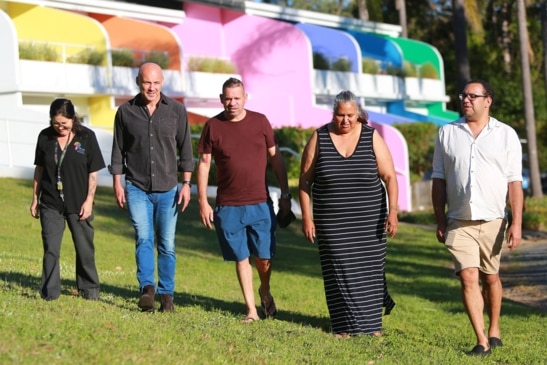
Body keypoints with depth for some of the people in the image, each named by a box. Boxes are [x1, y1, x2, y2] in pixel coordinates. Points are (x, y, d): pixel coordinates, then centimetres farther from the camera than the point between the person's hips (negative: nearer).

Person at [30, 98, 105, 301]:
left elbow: (93, 173, -3)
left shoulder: (87, 137, -4)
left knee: (84, 248, 9)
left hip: (78, 204, -1)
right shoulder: (45, 137, 2)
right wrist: (35, 198, 10)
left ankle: (89, 288, 25)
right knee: (50, 248, -3)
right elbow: (39, 169, 10)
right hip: (50, 204, 1)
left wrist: (89, 201, -8)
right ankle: (49, 292, 2)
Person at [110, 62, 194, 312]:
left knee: (167, 244, 3)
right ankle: (147, 288, -19)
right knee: (143, 238, -13)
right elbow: (118, 150, 7)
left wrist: (186, 183, 2)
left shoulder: (176, 110, 2)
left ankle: (167, 294, 10)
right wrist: (117, 183, 2)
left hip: (168, 189, 1)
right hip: (137, 188, 0)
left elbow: (185, 148, 6)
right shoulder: (126, 111, 2)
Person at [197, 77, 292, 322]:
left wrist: (285, 194, 4)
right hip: (228, 207, 0)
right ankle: (251, 309, 15)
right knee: (242, 258, 5)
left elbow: (276, 158, 6)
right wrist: (203, 202, -2)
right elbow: (204, 164, 2)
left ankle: (265, 291, 32)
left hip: (260, 204, 0)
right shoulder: (213, 126, 0)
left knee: (264, 257, 2)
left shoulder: (260, 121, 2)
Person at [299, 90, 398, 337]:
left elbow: (389, 177, -3)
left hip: (368, 220, 0)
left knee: (369, 269, 5)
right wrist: (306, 217, -2)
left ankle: (371, 323, 19)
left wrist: (393, 211, -13)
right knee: (339, 273, 0)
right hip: (333, 224, 0)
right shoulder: (319, 139, -1)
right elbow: (305, 180, 2)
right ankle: (346, 325, 10)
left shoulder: (372, 137, -1)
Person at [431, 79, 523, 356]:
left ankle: (494, 331, 28)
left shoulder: (506, 135, 2)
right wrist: (440, 221, 4)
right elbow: (439, 180, 7)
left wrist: (517, 223, -8)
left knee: (490, 278, 10)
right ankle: (482, 341, -8)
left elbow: (514, 182, -2)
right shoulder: (447, 133, 6)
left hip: (492, 221, 0)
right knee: (468, 278, -10)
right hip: (459, 222, 0)